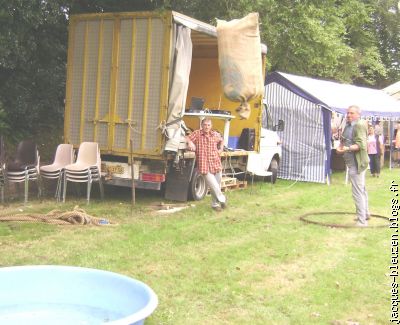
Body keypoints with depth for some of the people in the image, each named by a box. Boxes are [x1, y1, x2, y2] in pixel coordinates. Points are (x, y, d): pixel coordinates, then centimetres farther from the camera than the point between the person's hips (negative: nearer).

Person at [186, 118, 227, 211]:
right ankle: (222, 199, 13)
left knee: (217, 185, 12)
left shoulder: (216, 134, 9)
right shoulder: (197, 133, -2)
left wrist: (221, 148, 14)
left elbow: (221, 140, 29)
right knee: (214, 186, -11)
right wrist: (190, 142, -31)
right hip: (205, 166, -4)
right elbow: (187, 138, -11)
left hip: (217, 164, 4)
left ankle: (215, 204, 31)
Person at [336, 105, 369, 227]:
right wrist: (340, 146, 4)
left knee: (358, 192, -11)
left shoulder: (360, 125, -15)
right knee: (362, 190, 23)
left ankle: (362, 221, -7)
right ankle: (365, 213, 38)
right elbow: (344, 140, 24)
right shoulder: (348, 126, 13)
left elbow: (361, 144, -24)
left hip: (357, 163, -10)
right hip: (352, 163, 10)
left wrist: (348, 148, -37)